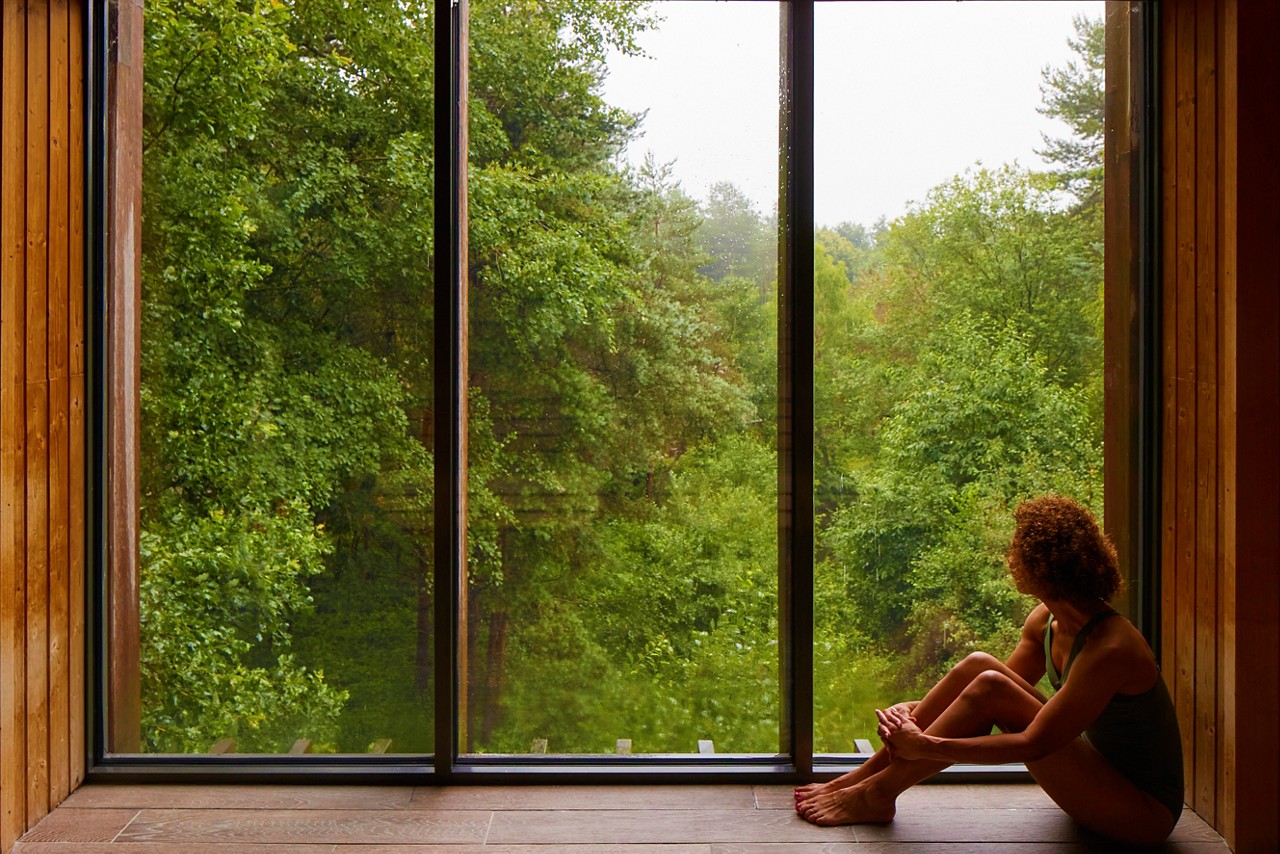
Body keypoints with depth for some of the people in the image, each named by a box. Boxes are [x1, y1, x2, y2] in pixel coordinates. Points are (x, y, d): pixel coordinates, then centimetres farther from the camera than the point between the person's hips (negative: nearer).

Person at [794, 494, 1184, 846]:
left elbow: (1033, 744, -29)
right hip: (1104, 771, 8)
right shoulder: (1045, 620, -2)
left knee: (989, 688, -25)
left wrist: (926, 747, -26)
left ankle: (876, 794, -12)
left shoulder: (1110, 649, -27)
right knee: (977, 666, -9)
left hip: (1145, 811, -8)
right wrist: (917, 713, -10)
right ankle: (861, 776, -5)